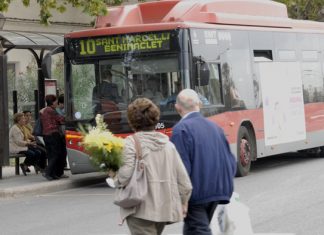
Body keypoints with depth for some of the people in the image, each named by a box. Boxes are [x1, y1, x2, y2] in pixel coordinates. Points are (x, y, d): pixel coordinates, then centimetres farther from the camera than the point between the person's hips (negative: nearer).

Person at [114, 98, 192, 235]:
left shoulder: (131, 143, -7)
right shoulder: (168, 145, 10)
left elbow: (126, 175, -19)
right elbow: (183, 179, 8)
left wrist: (116, 180, 2)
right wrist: (182, 203, 18)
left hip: (142, 210, -6)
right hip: (165, 209, 7)